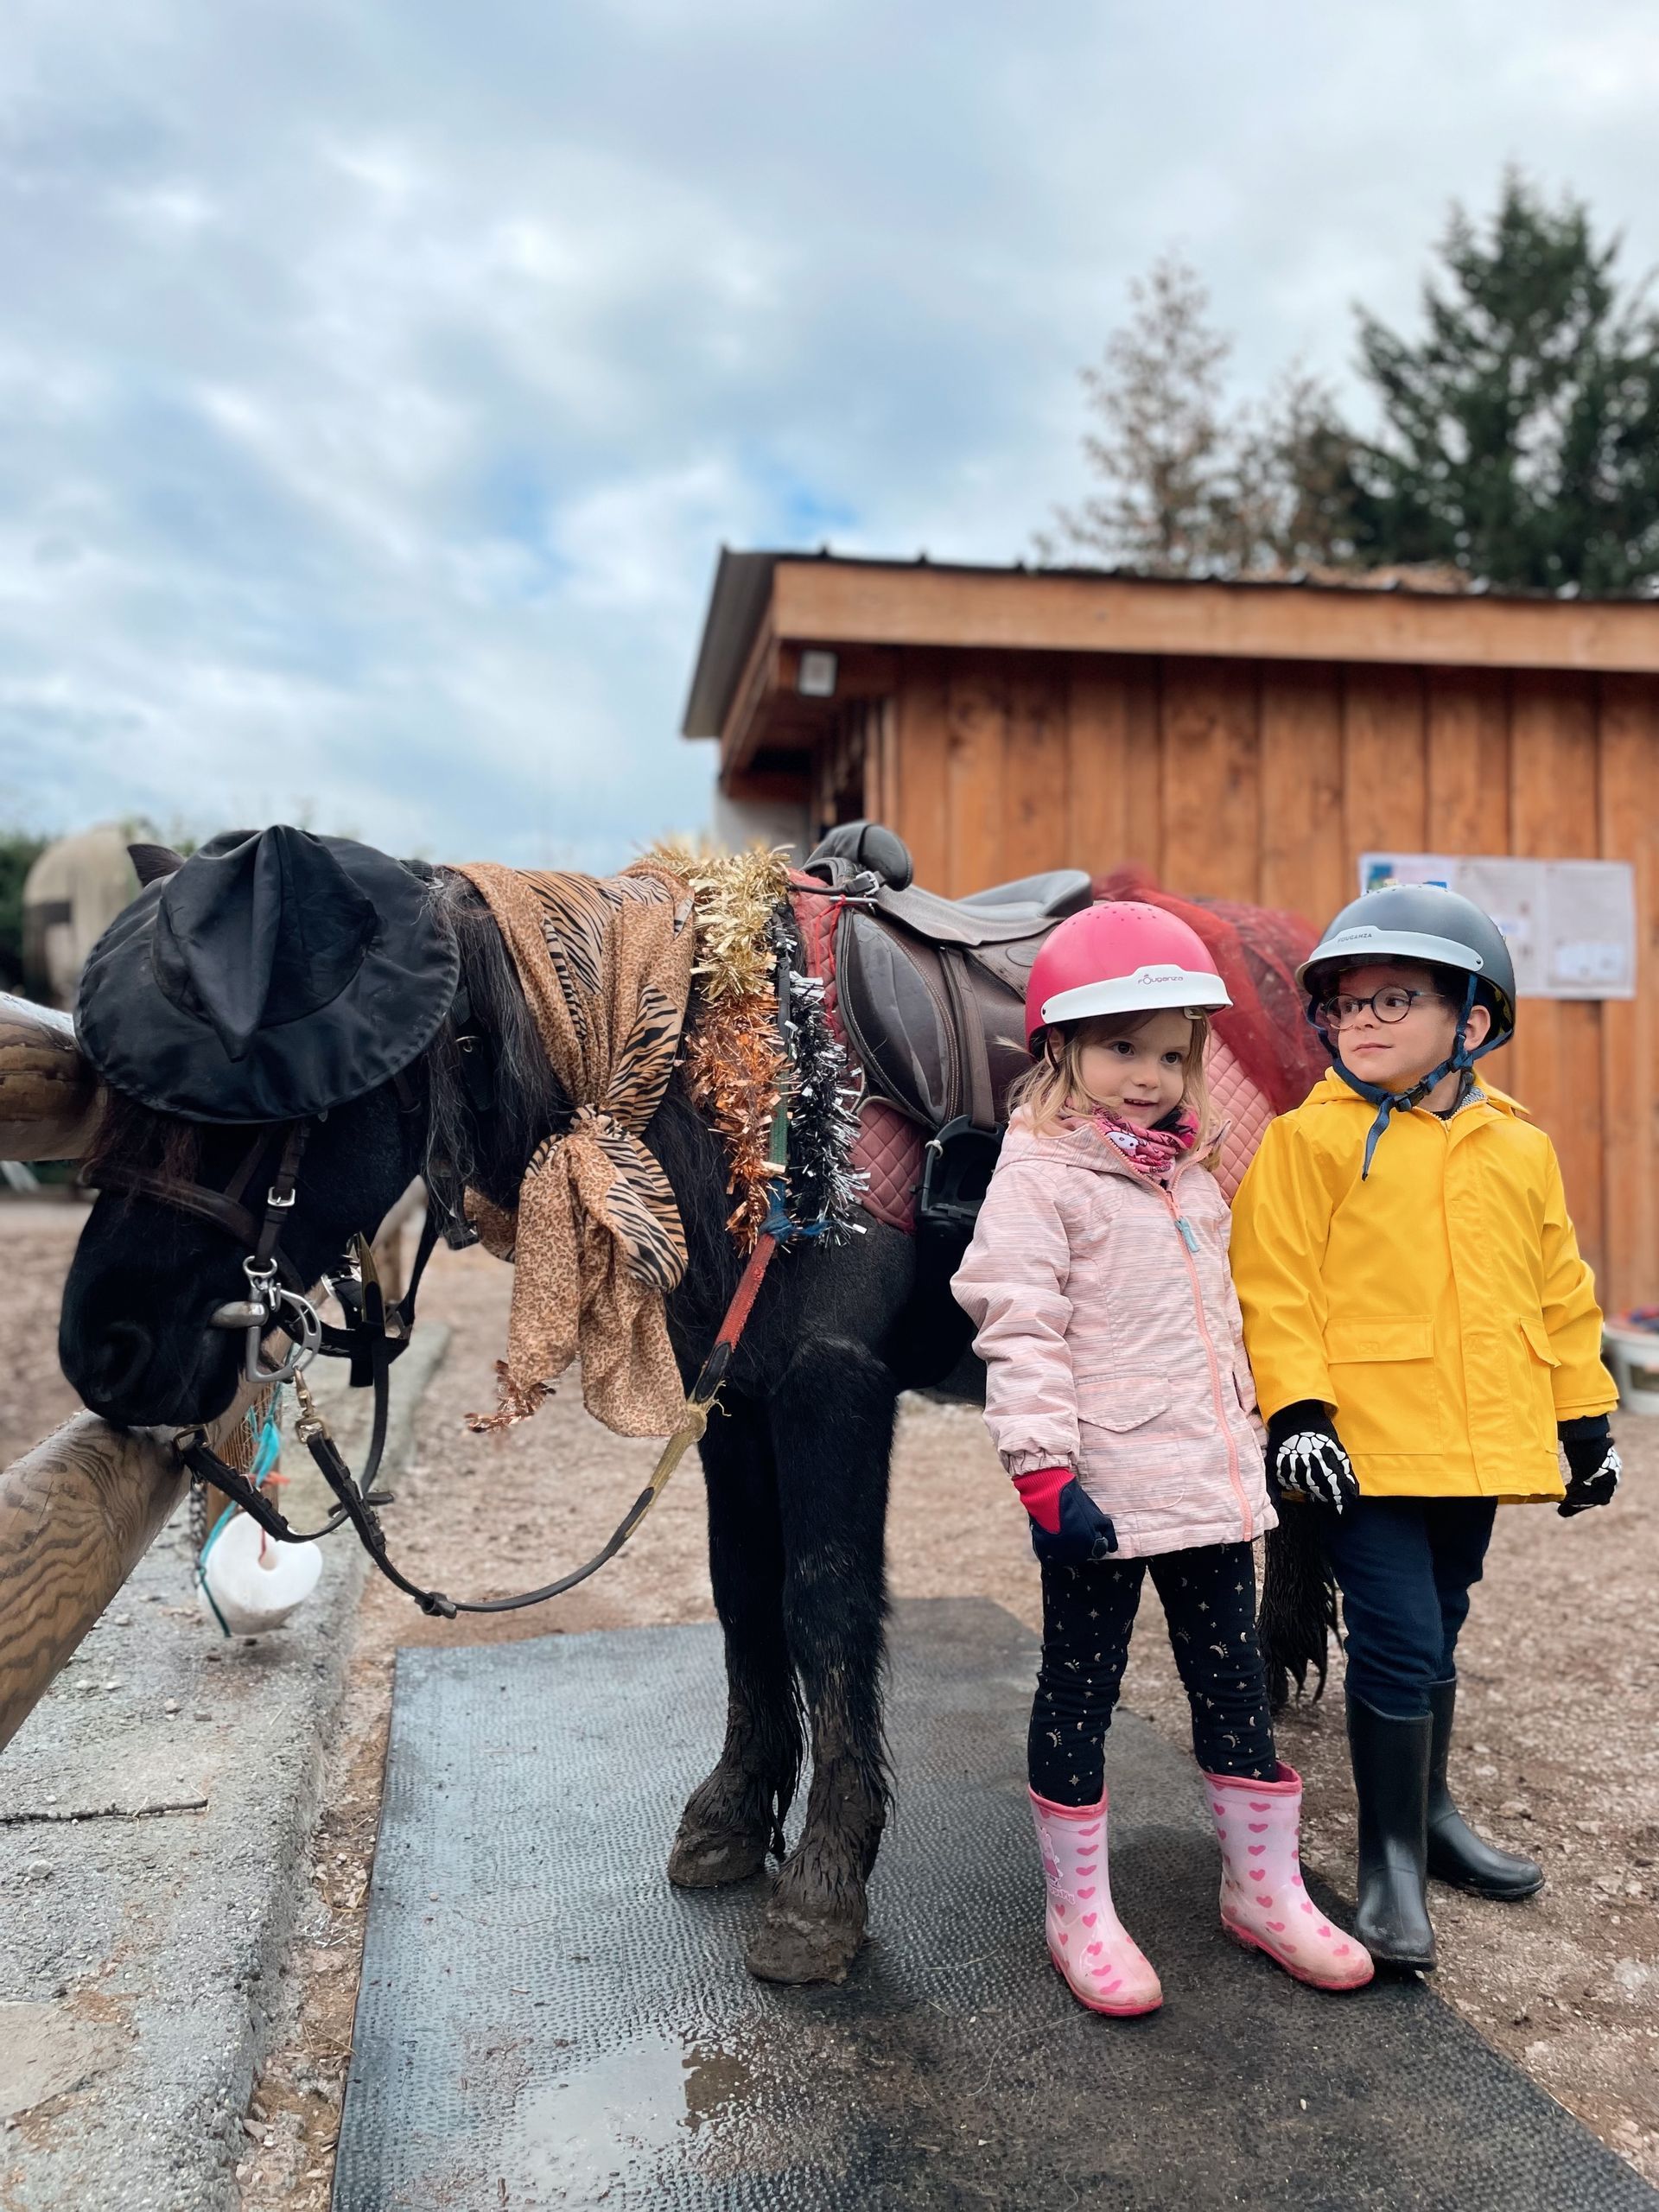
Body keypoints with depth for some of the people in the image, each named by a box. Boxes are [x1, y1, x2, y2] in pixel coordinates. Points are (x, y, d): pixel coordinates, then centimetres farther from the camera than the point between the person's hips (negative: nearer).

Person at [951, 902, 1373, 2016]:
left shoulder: (1192, 1171, 12)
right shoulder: (1039, 1176, -11)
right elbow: (1020, 1333, -17)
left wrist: (1249, 1433, 22)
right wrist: (1045, 1472, -22)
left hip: (1213, 1479, 7)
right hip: (1103, 1490, -7)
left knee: (1235, 1679, 17)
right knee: (1080, 1691, 7)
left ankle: (1264, 1887, 34)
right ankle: (1080, 1909, 24)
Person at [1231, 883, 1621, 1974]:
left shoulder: (1519, 1147, 8)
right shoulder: (1309, 1138, -7)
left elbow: (1560, 1290, 15)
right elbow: (1274, 1282, -10)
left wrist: (1586, 1415, 15)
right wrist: (1296, 1411, -16)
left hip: (1482, 1441, 5)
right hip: (1364, 1444, -5)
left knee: (1435, 1638, 20)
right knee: (1400, 1646, -5)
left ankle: (1430, 1812, 39)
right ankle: (1391, 1860, 12)